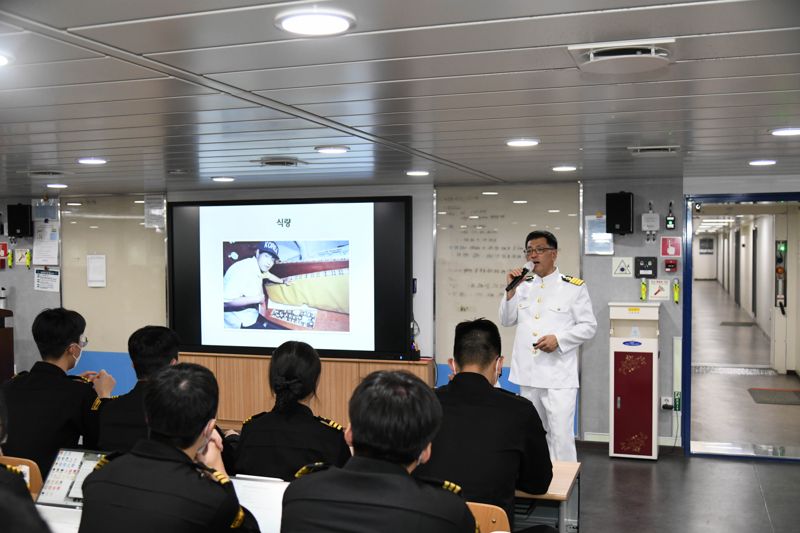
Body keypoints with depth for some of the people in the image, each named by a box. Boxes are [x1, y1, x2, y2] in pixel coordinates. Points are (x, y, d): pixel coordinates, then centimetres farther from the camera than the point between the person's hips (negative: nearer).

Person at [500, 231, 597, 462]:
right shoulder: (524, 285, 10)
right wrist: (511, 290, -4)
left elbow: (588, 326, -3)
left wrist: (558, 338, -17)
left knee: (560, 435, -8)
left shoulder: (574, 287, -4)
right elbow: (506, 320, 10)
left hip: (558, 375, -5)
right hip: (528, 373, 5)